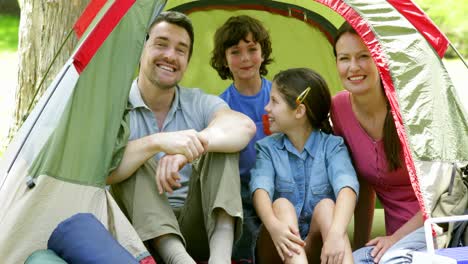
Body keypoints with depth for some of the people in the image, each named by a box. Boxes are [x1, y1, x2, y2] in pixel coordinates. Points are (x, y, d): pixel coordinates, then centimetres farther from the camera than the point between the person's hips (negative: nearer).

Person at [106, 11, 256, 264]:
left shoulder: (199, 103, 3)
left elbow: (245, 126, -20)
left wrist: (190, 148, -38)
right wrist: (157, 142, -40)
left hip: (198, 229, 2)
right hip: (143, 229, -2)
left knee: (220, 142, -18)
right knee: (135, 161, -26)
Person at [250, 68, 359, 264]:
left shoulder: (332, 146, -1)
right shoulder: (268, 147, 4)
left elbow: (347, 187, -22)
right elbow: (261, 188, -16)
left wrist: (337, 232, -42)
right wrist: (273, 224, -39)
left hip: (318, 247, -1)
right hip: (277, 248, 1)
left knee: (326, 205, -26)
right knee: (282, 205, -25)